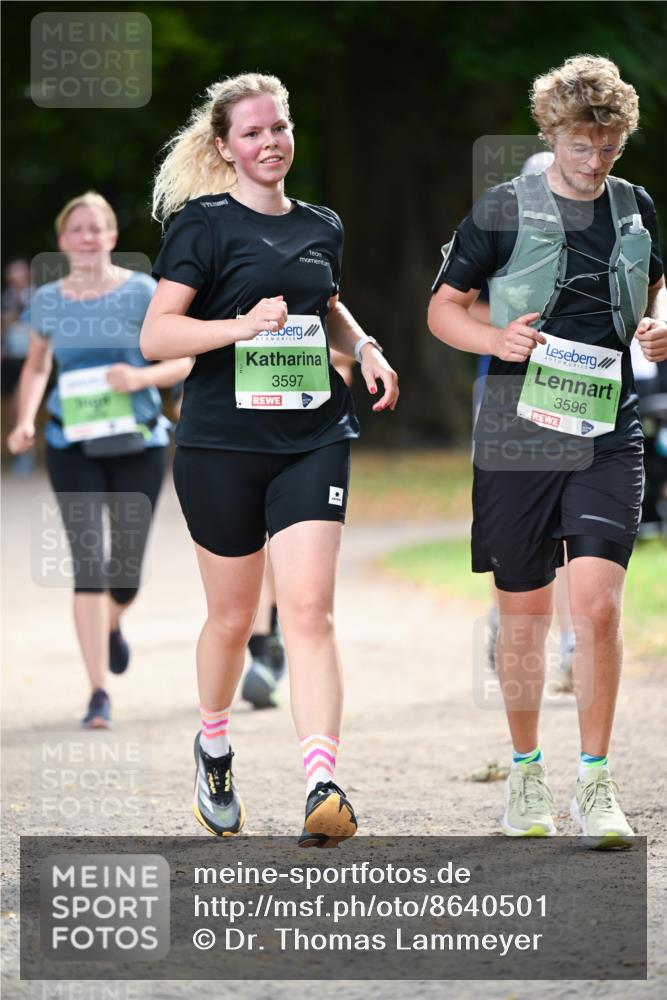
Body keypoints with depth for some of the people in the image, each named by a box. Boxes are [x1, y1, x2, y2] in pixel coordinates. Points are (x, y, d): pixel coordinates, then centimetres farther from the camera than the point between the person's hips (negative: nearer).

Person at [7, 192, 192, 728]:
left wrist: (143, 377, -21)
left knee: (127, 568, 6)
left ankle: (112, 625, 44)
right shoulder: (48, 301, 3)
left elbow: (185, 362, -2)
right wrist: (25, 421, 2)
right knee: (89, 563, -12)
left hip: (137, 443, 0)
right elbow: (37, 367, 19)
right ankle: (100, 694, -10)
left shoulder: (142, 292, -4)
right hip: (73, 447, 0)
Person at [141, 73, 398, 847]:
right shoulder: (204, 225, -4)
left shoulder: (321, 227, 12)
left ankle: (322, 785, -23)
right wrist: (241, 325, -25)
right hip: (221, 442, -3)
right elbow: (155, 334, -11)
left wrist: (365, 349, 11)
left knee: (309, 609, -12)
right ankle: (213, 748, 37)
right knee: (232, 615, 10)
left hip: (312, 439, 3)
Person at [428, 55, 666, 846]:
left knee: (597, 601, -13)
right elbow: (442, 307, 6)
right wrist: (494, 339, -13)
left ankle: (595, 784, -5)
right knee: (524, 612, 6)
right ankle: (526, 772, 24)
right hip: (518, 435, -1)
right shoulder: (504, 209, -1)